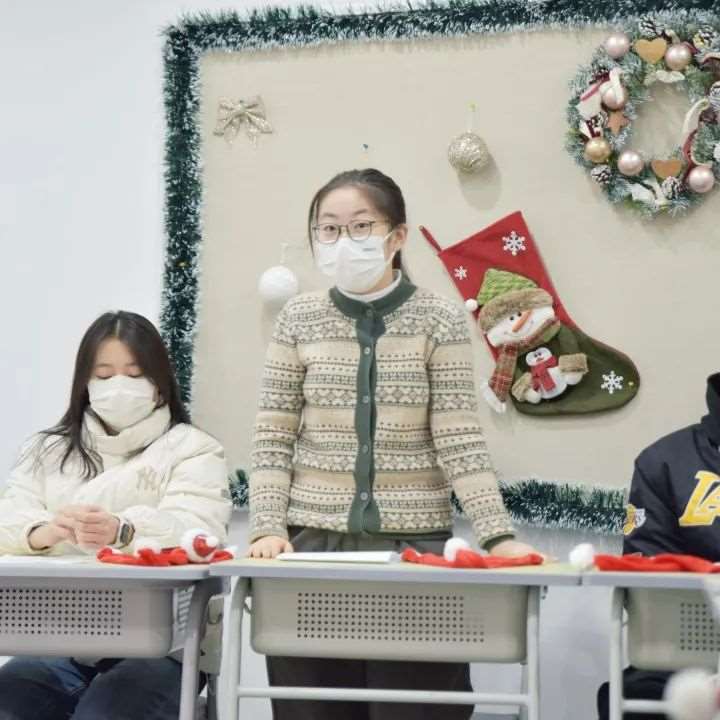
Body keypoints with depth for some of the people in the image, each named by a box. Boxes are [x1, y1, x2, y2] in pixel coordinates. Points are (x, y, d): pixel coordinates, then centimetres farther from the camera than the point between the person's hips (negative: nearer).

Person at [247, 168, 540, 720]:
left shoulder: (440, 320, -2)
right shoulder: (299, 319, 3)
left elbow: (460, 441, -6)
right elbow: (272, 440, 2)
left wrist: (497, 535, -15)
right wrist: (267, 528, -9)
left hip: (414, 542, -1)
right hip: (312, 541, 2)